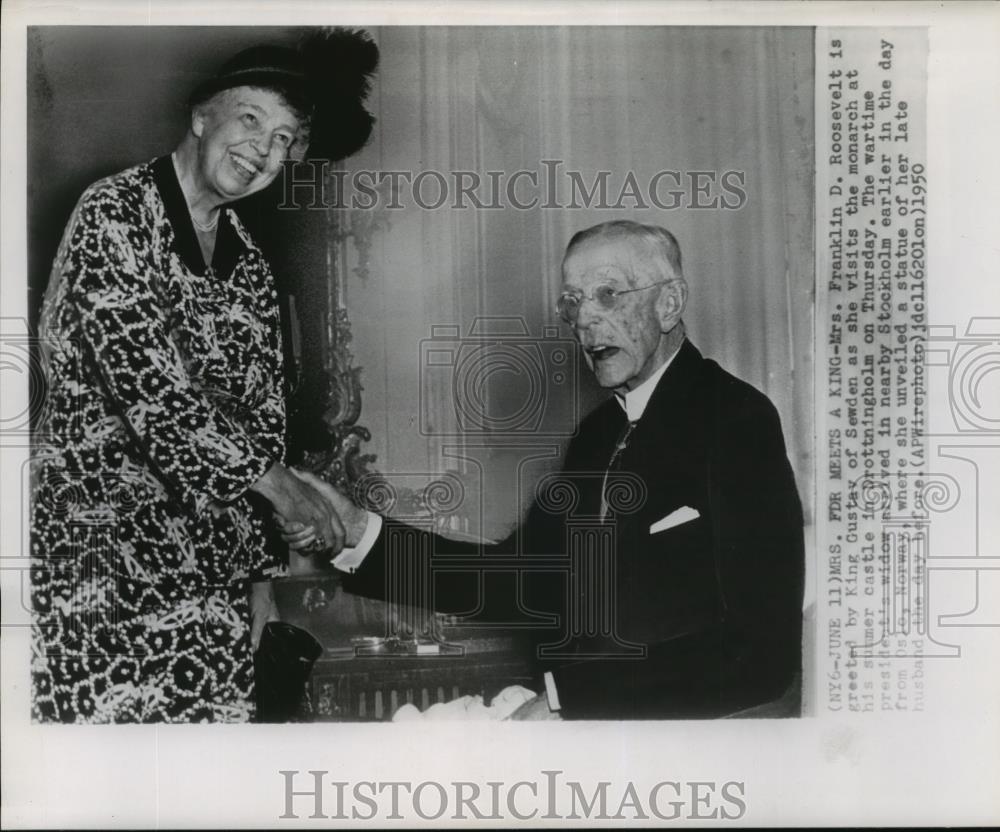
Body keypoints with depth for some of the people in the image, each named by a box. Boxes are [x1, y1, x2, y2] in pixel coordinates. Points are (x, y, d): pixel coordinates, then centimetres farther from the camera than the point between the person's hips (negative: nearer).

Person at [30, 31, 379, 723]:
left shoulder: (250, 268, 12)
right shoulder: (115, 214, -7)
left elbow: (262, 418, 12)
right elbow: (145, 381, -18)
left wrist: (259, 569, 7)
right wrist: (275, 480, -18)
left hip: (208, 559, 6)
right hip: (95, 533, -5)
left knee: (214, 705, 0)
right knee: (111, 708, -9)